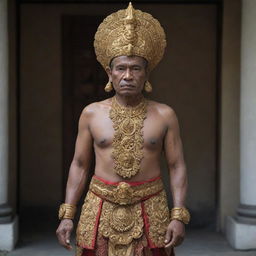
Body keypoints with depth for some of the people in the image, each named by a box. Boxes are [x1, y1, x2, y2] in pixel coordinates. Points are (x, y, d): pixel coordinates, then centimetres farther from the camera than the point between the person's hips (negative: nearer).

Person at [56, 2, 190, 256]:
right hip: (101, 211, 1)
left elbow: (177, 167, 0)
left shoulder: (164, 115, -1)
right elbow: (79, 165, 5)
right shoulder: (91, 113, 1)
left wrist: (178, 216, -10)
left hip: (150, 212, 0)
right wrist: (67, 215, 0)